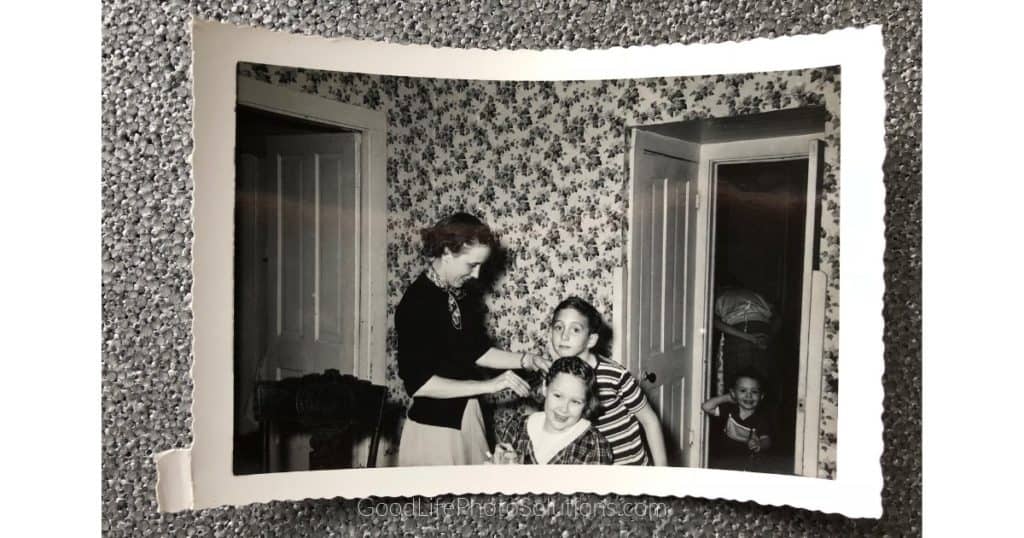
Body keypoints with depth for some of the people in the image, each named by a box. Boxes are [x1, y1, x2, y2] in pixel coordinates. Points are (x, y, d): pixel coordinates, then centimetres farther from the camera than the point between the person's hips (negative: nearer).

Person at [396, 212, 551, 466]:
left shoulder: (462, 295, 4)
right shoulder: (416, 303, -19)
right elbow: (417, 382, -24)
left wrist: (525, 360, -1)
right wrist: (488, 385, -25)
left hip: (469, 416, 8)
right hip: (434, 426, -7)